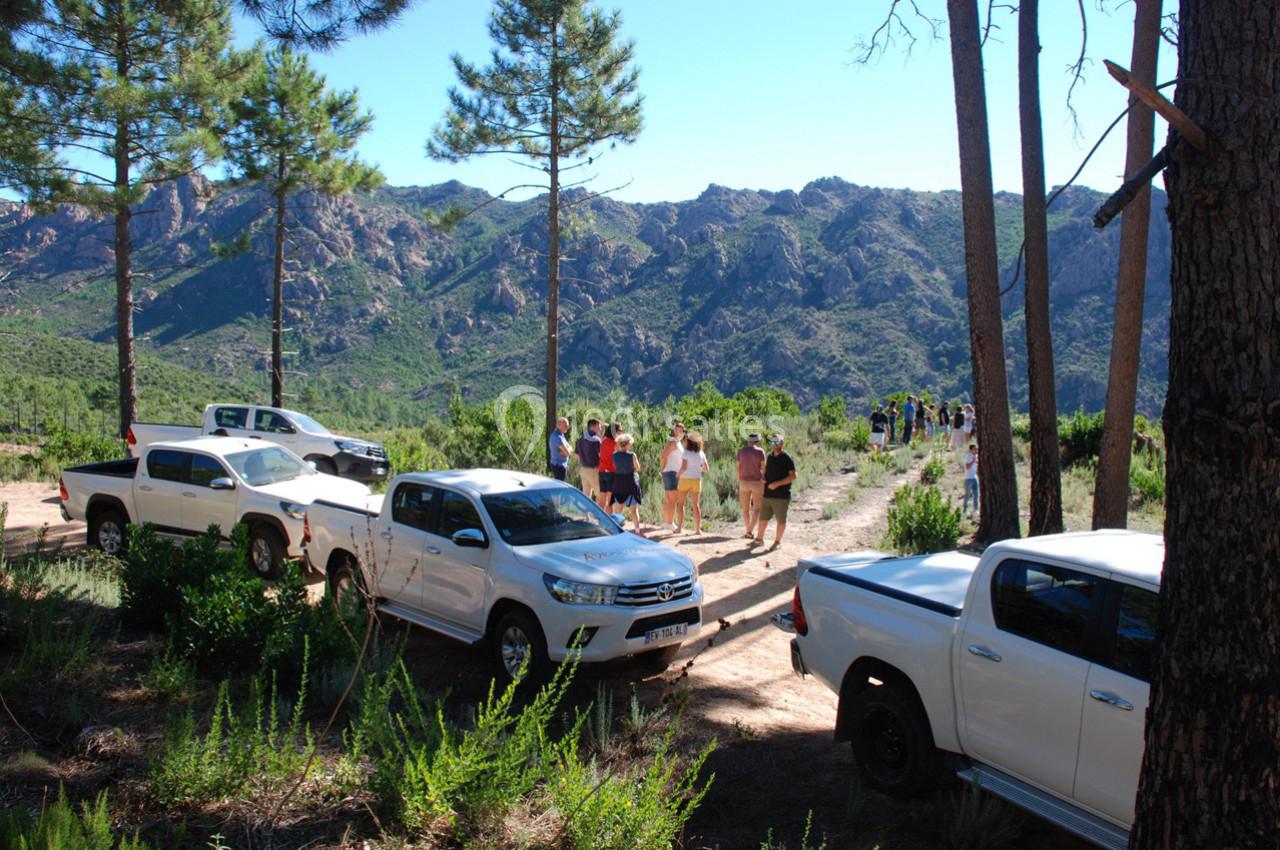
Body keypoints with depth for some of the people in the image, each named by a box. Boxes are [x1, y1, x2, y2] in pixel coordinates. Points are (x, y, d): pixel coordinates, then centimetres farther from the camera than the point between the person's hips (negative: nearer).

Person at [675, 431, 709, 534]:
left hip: (685, 480, -4)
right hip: (696, 481, 4)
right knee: (696, 505, 9)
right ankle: (698, 529, 6)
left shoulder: (685, 453, -13)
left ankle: (679, 528, 4)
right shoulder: (701, 454, 3)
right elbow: (706, 468, 5)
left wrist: (677, 474, -5)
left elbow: (683, 467, -22)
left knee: (680, 504, 7)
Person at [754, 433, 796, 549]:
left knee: (781, 520, 4)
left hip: (781, 496, -6)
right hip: (767, 494, 6)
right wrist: (763, 479, 3)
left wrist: (777, 483, -20)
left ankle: (778, 541, 16)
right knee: (763, 518, 11)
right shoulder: (770, 457, 12)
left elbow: (793, 476, -14)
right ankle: (759, 538, 24)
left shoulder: (786, 458, -9)